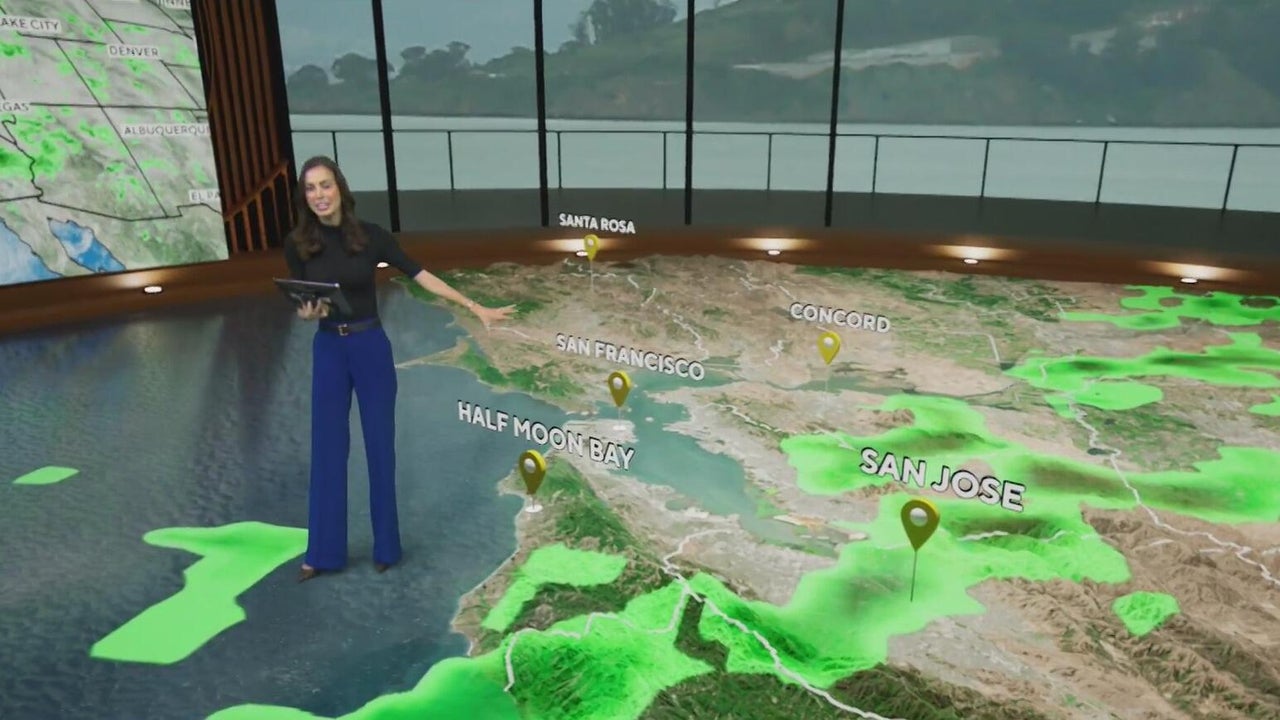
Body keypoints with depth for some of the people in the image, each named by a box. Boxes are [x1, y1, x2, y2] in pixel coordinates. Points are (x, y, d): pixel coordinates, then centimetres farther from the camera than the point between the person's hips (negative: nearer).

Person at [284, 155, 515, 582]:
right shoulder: (298, 245, -3)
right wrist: (308, 312, -19)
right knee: (327, 448, 7)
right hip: (328, 351, 2)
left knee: (380, 444, 5)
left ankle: (385, 546, 21)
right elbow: (301, 306, 5)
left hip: (371, 348, -2)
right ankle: (323, 552, 20)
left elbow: (422, 276, -7)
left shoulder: (371, 236, -8)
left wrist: (475, 308, -9)